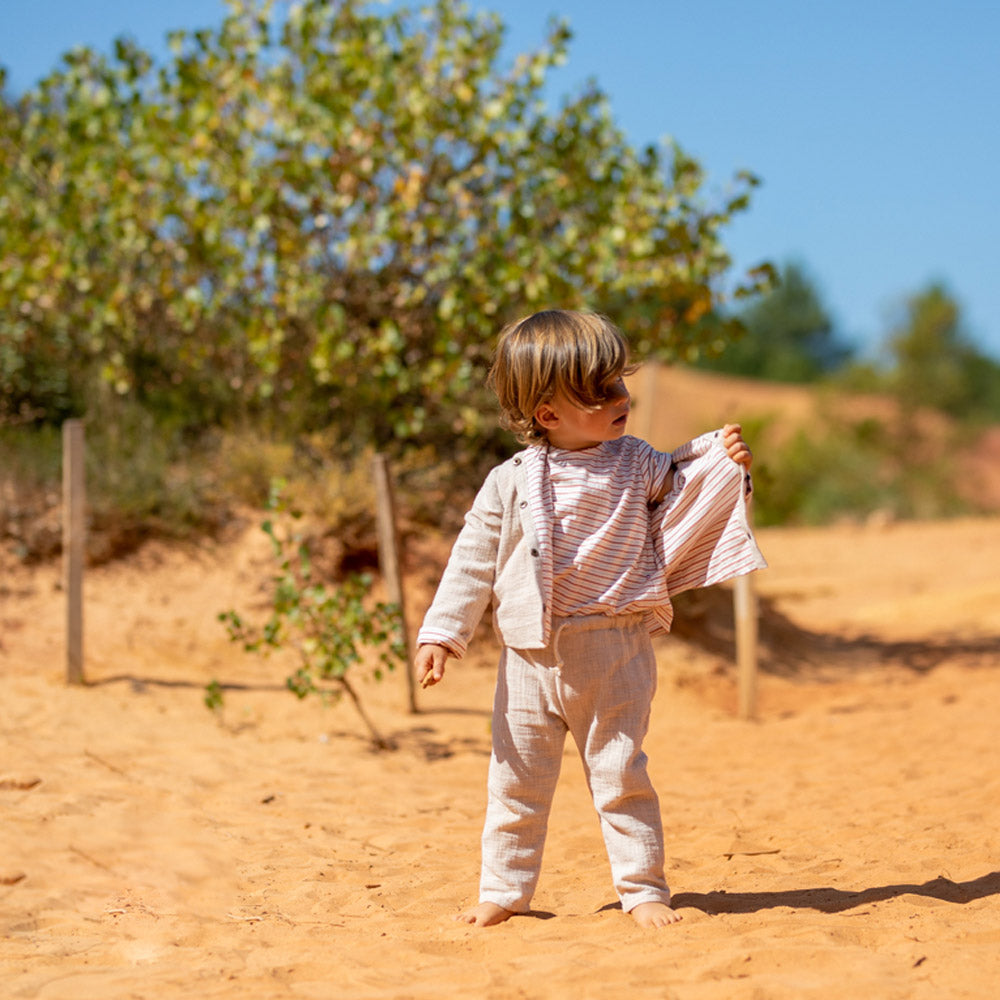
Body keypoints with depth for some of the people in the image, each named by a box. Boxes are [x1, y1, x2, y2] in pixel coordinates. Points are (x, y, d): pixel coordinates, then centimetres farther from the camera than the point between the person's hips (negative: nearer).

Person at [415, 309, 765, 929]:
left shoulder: (635, 465, 2)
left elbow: (679, 494, 16)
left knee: (621, 774, 3)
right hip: (532, 654, 0)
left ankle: (643, 889, 14)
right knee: (518, 779, 9)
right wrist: (442, 634, -2)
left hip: (615, 651, 0)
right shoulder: (511, 484, -3)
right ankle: (505, 889, 21)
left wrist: (721, 461, -2)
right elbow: (473, 562, 1)